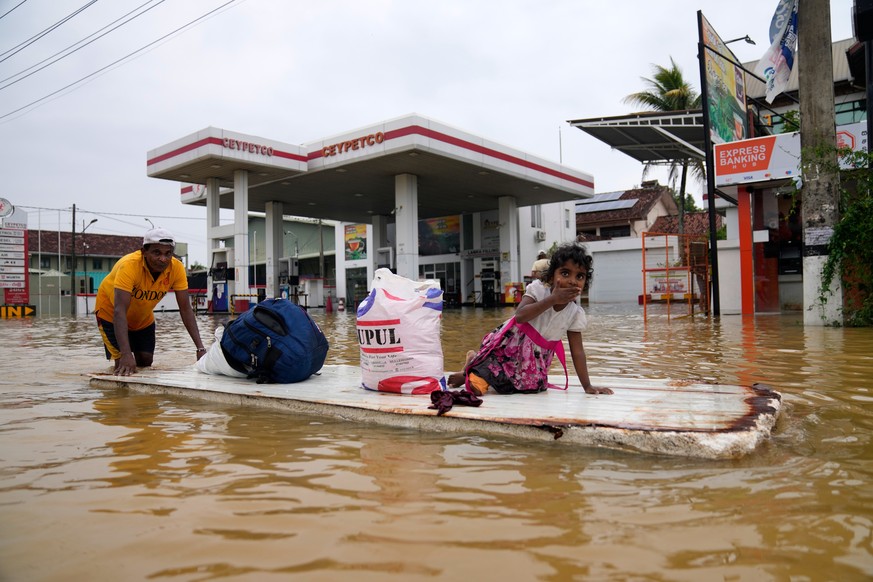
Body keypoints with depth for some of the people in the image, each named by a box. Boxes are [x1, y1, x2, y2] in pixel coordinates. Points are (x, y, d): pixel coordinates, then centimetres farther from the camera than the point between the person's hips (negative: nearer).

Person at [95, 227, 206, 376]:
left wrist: (200, 348, -32)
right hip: (110, 312, -4)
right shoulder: (129, 265, -37)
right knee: (124, 363, -12)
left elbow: (185, 309, -23)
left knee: (146, 361, 3)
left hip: (143, 317, 4)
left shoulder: (176, 268, -25)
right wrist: (126, 354, -54)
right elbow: (119, 311, -43)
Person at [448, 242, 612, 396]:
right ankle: (470, 369, 23)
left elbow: (577, 351, -5)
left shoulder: (576, 313, -8)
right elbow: (520, 316, -33)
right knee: (477, 387, -15)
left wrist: (587, 385, -10)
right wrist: (553, 299, -34)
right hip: (510, 344, -5)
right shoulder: (538, 289, -17)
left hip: (534, 359, 5)